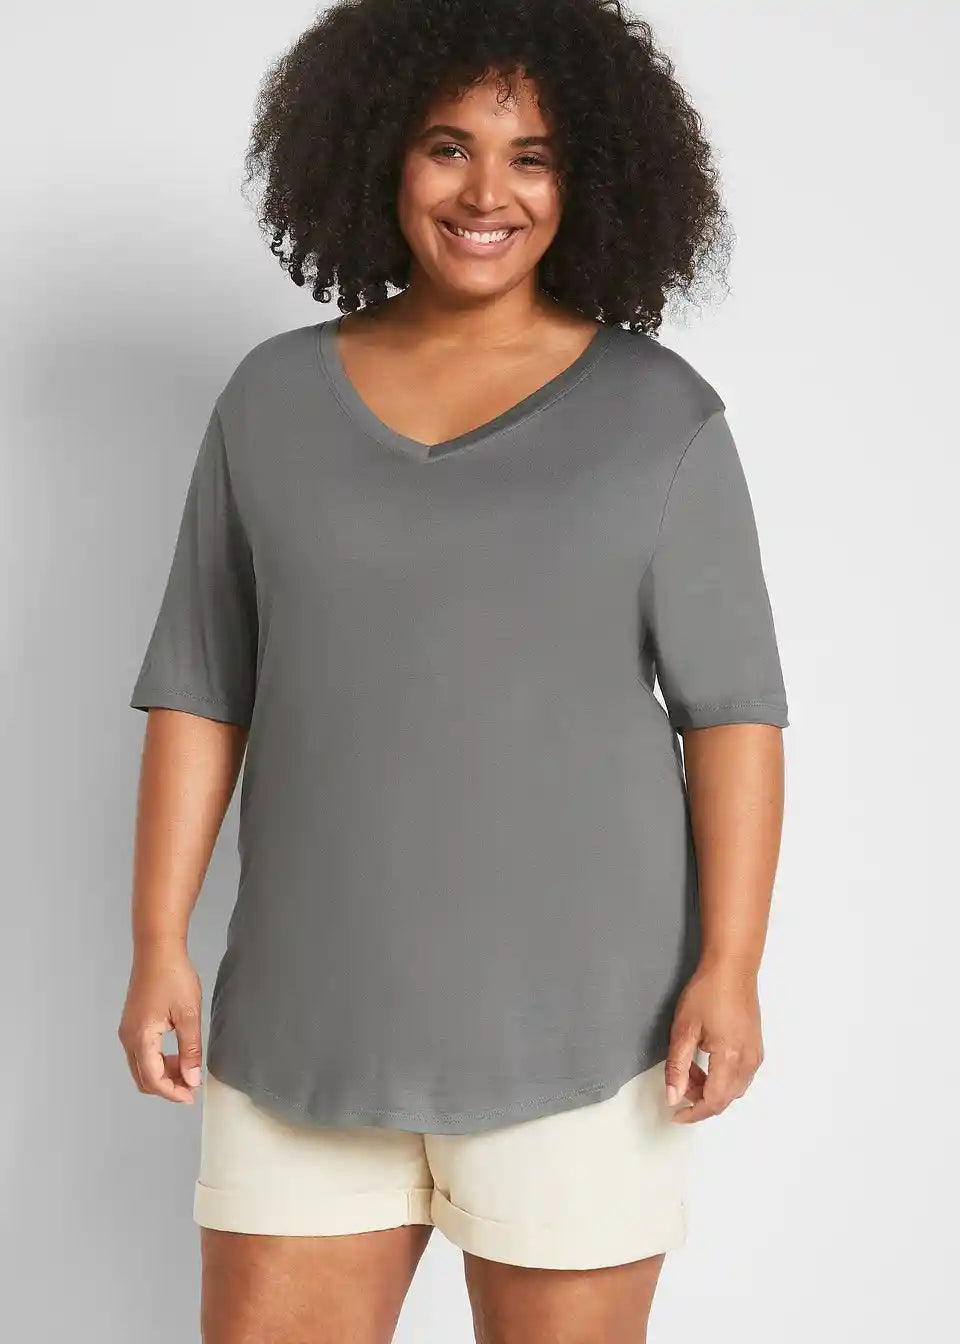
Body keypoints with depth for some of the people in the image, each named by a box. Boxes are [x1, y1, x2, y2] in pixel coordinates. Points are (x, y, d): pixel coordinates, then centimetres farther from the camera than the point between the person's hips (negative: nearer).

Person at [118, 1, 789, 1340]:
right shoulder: (275, 396, 5)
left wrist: (730, 966, -11)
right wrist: (160, 944, 0)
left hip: (576, 1013, -2)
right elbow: (200, 689, 6)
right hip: (312, 1016, 3)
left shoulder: (658, 413, -1)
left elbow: (733, 707, -3)